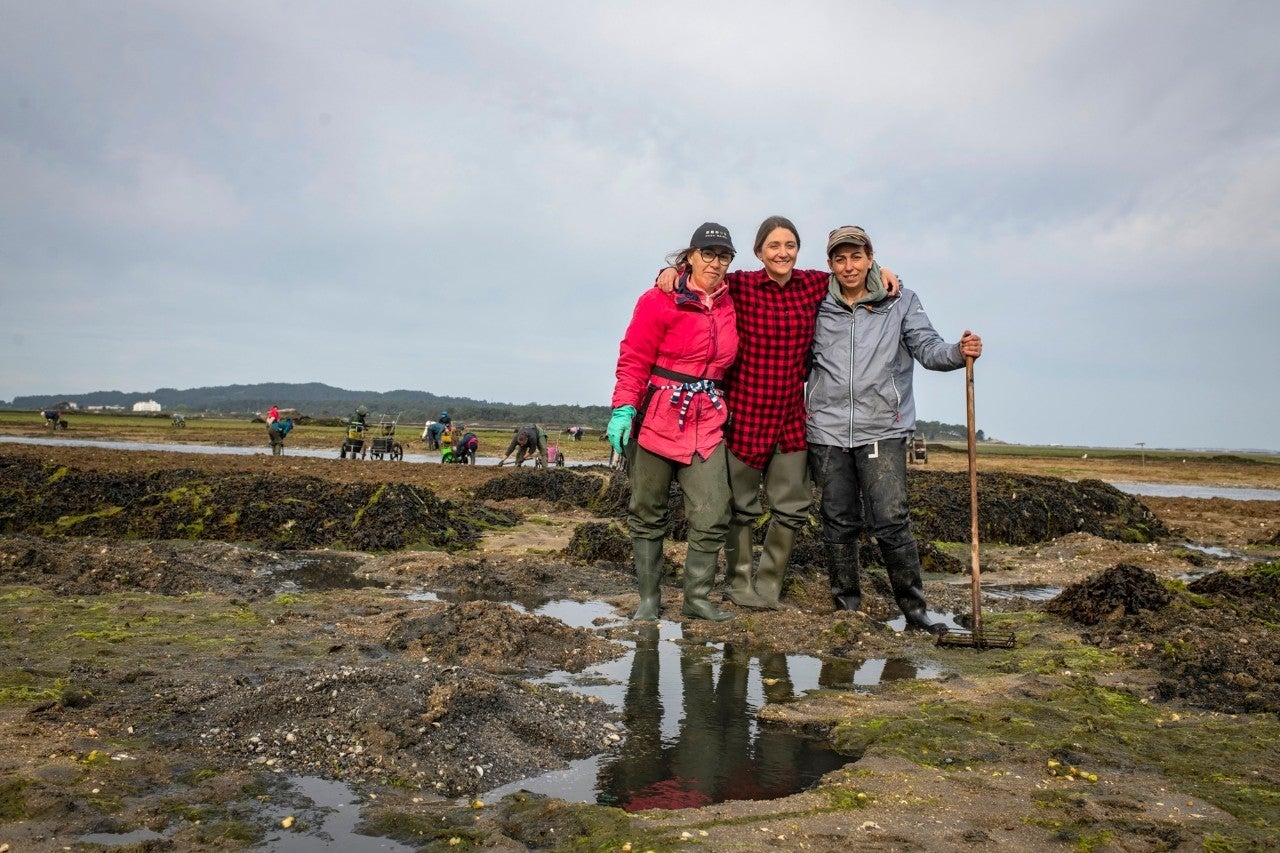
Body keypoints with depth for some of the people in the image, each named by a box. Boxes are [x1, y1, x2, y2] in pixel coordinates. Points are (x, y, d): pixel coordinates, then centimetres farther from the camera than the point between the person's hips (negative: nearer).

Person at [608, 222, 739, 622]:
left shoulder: (729, 302, 11)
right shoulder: (659, 300, -5)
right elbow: (633, 360, -9)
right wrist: (623, 409, -18)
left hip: (707, 423, 4)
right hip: (657, 418, -4)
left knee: (713, 516, -2)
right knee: (649, 513, 5)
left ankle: (697, 597, 11)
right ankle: (649, 598, 15)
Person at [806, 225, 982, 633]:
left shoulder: (901, 302, 7)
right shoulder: (817, 307, 10)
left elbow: (927, 347, -2)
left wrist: (958, 351, -22)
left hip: (883, 430, -2)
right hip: (828, 431, 2)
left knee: (892, 522, -8)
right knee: (839, 524, 8)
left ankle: (914, 608, 5)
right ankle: (846, 606, 20)